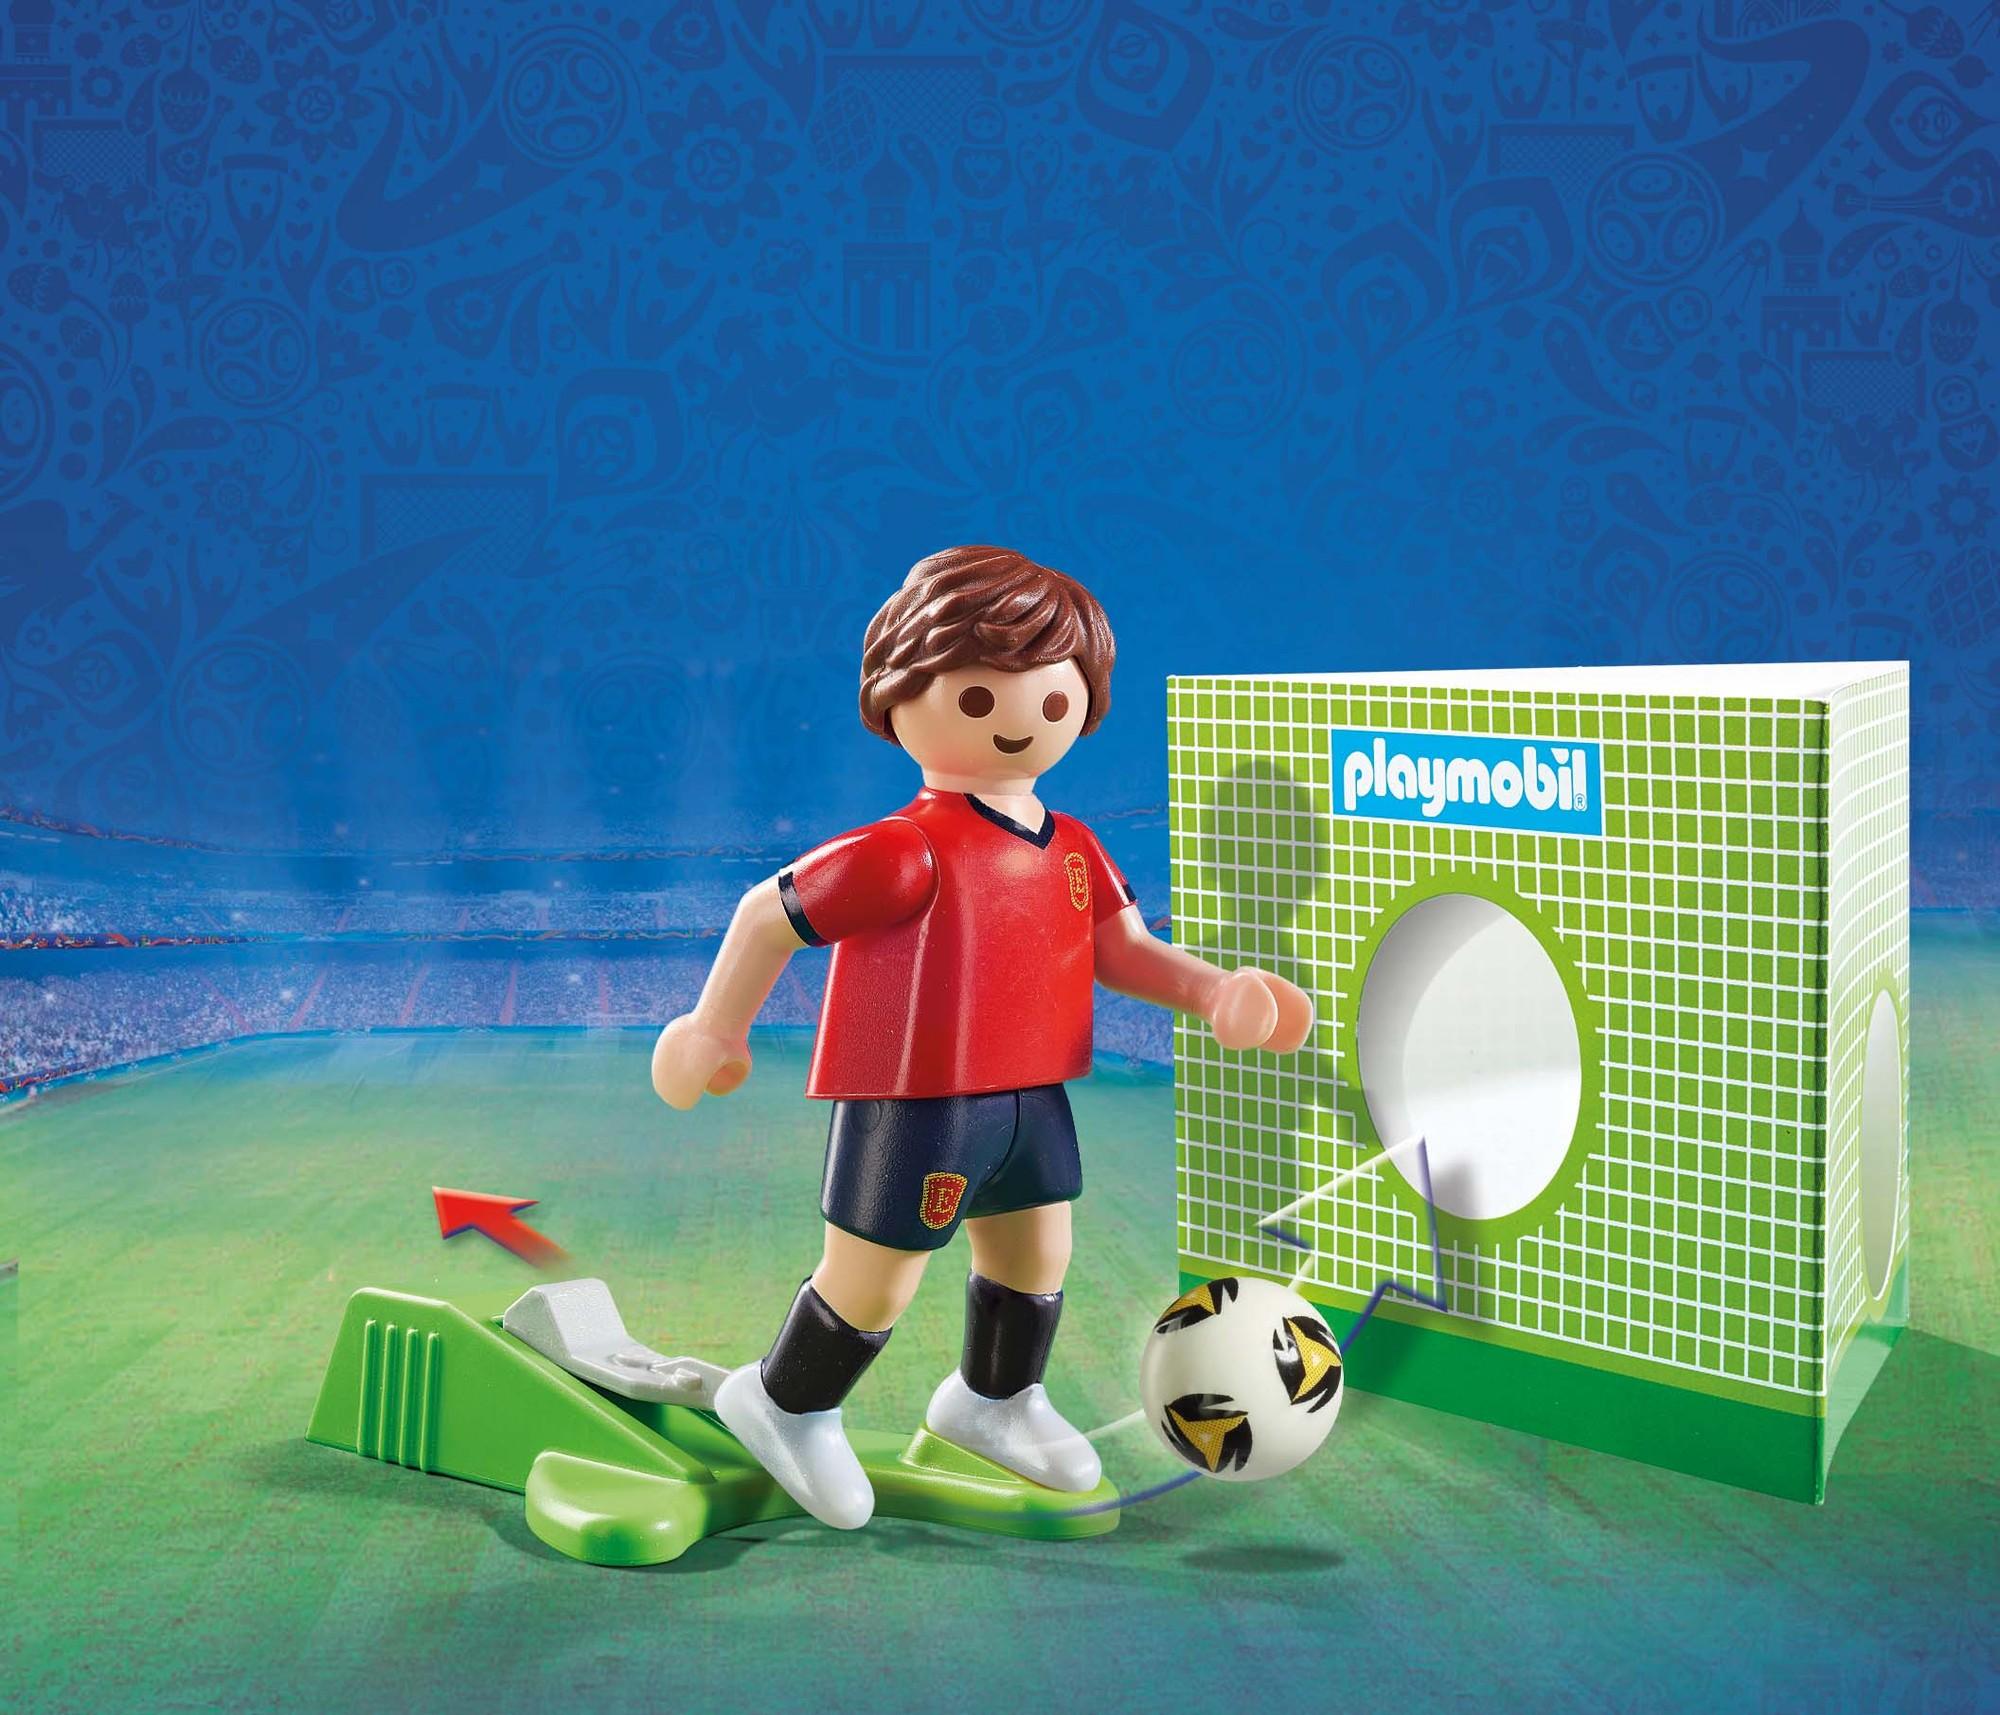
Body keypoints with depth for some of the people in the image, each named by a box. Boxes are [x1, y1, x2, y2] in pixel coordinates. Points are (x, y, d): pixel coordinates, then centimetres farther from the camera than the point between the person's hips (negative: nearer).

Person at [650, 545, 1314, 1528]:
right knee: (875, 1286, 5)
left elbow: (1121, 950, 4)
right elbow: (769, 911, -17)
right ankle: (786, 1406, 32)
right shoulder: (907, 851, -23)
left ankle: (993, 1399, 48)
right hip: (914, 1107, -8)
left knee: (1037, 1257, 22)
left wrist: (1207, 990, -14)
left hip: (1027, 1098, 8)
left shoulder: (1072, 848, 1)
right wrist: (717, 1027, -8)